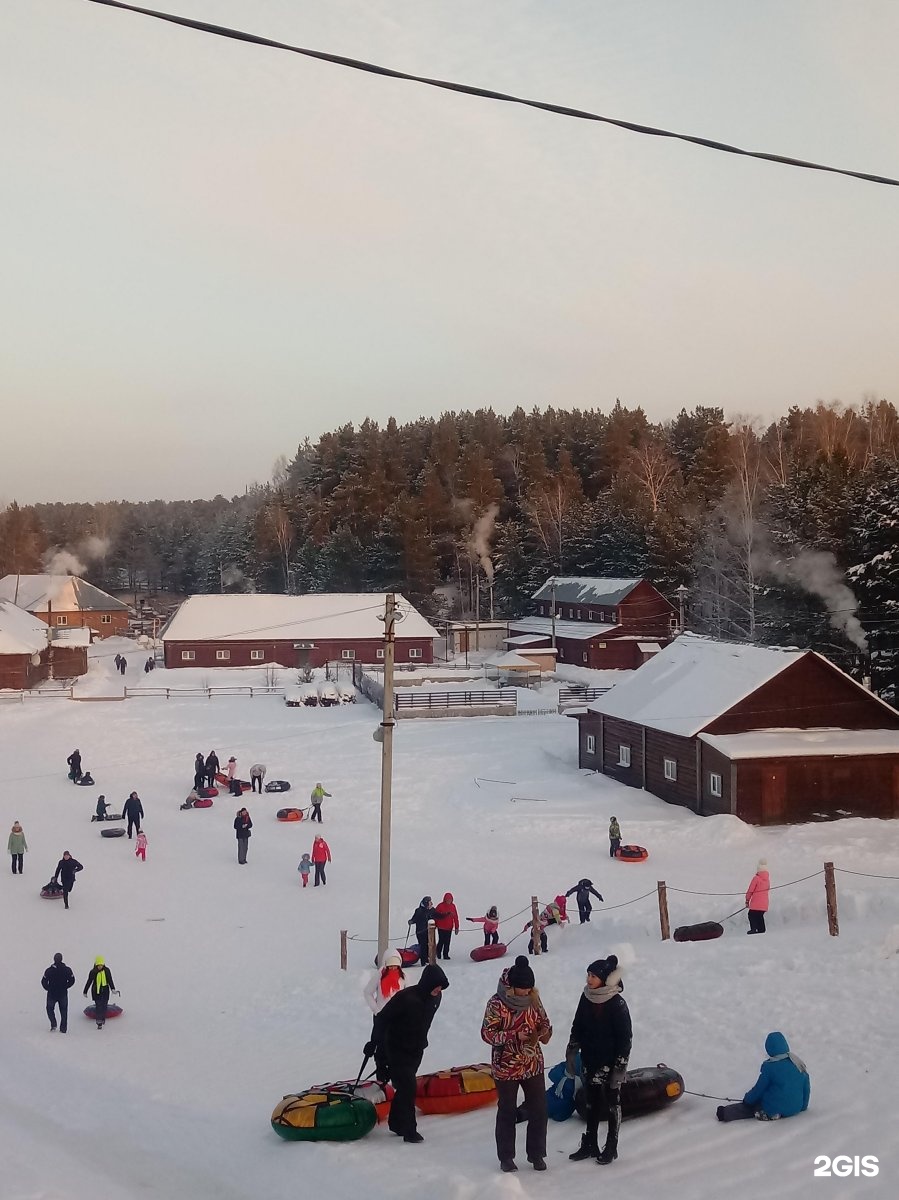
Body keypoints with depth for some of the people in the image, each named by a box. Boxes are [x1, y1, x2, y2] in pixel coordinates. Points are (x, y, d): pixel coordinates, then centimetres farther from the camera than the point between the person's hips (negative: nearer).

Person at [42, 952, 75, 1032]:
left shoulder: (49, 970, -12)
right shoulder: (67, 970, -9)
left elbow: (44, 982, -7)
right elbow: (72, 981, -2)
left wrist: (48, 989, 9)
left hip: (51, 994, -1)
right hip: (63, 994, 1)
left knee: (50, 1009, 20)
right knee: (63, 1011, 12)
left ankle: (53, 1024, 5)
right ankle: (63, 1028, 10)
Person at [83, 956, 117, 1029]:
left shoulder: (107, 970, -5)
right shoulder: (93, 972, -6)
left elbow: (110, 980, -1)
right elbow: (89, 982, 2)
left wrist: (113, 989, -13)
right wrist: (85, 992, 8)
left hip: (105, 991, 1)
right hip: (96, 991, -1)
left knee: (104, 1006, 6)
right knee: (98, 1006, -8)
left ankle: (103, 1019, 28)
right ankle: (99, 1022, -5)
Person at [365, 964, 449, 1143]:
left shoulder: (435, 998, -5)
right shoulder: (406, 997, -27)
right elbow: (382, 1018, -19)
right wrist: (374, 1043, -15)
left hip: (416, 1051, 7)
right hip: (397, 1050, -7)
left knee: (405, 1088, 15)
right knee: (408, 1088, -9)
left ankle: (396, 1124, 29)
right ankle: (409, 1131, -1)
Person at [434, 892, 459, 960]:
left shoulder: (453, 906, 4)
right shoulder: (440, 906, -10)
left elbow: (455, 917, 7)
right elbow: (436, 916, -4)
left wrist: (456, 927, 7)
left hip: (449, 928, 4)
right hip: (441, 927, -4)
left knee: (447, 942, 6)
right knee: (441, 941, 1)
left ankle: (446, 954, 16)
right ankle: (438, 953, 24)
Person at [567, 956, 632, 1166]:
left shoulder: (616, 1003, -18)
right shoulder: (586, 997, -1)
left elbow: (625, 1037, -15)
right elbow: (577, 1027, 9)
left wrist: (620, 1067, -15)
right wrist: (571, 1054, 9)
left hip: (610, 1062, -5)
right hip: (590, 1060, 6)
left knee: (612, 1104, 9)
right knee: (592, 1103, 15)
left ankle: (611, 1148, 21)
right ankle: (590, 1145, 27)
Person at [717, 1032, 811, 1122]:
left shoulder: (769, 1066, -12)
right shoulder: (799, 1064, 3)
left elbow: (759, 1089, -4)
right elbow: (806, 1086, 12)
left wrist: (747, 1099, 12)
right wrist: (803, 1106, 26)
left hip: (775, 1108, -6)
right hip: (795, 1109, 6)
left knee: (749, 1105, -3)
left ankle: (726, 1113, -22)